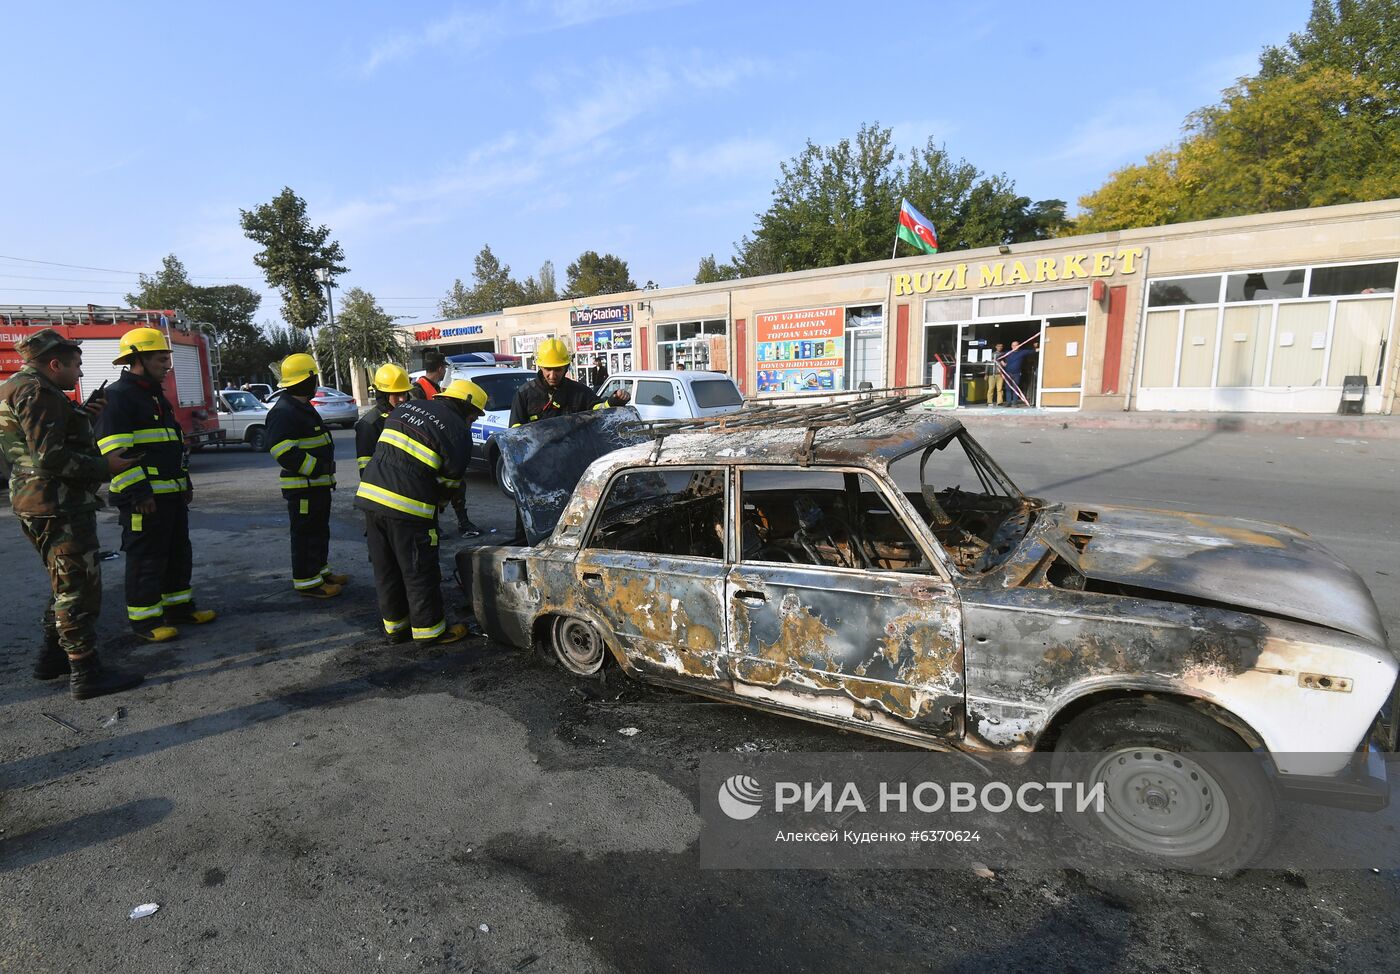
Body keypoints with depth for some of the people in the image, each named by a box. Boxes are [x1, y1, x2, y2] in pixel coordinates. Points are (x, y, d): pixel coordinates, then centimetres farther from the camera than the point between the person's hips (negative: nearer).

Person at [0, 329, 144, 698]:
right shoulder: (35, 391, -16)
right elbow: (50, 458, -24)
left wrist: (84, 418, 9)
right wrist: (104, 466, -17)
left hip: (39, 505, 11)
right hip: (58, 509, -11)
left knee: (65, 586, 22)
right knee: (78, 588, -6)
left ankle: (51, 657, 31)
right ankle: (86, 674, -2)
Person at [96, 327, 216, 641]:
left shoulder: (157, 395, 18)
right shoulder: (118, 396, -12)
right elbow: (115, 451, -19)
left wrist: (185, 484, 22)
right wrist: (138, 492, -22)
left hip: (172, 494, 9)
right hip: (143, 497, -9)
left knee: (179, 553, 16)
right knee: (146, 559, -1)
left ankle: (178, 606, 27)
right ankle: (144, 618, 10)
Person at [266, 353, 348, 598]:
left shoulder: (303, 408, 17)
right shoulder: (283, 412, -18)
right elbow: (284, 452, -27)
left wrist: (324, 467, 19)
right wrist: (319, 467, -24)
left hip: (317, 484, 11)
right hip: (303, 487, -11)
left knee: (320, 530, 20)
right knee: (305, 534, -2)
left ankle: (320, 571, 33)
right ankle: (306, 581, 7)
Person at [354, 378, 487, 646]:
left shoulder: (406, 408, 16)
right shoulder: (459, 432, -6)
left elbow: (387, 450, 20)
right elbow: (450, 480, -3)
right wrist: (441, 503, 18)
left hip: (369, 495, 7)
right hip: (408, 507, -7)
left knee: (386, 571, 18)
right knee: (420, 573, 8)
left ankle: (394, 625, 32)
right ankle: (429, 630, 20)